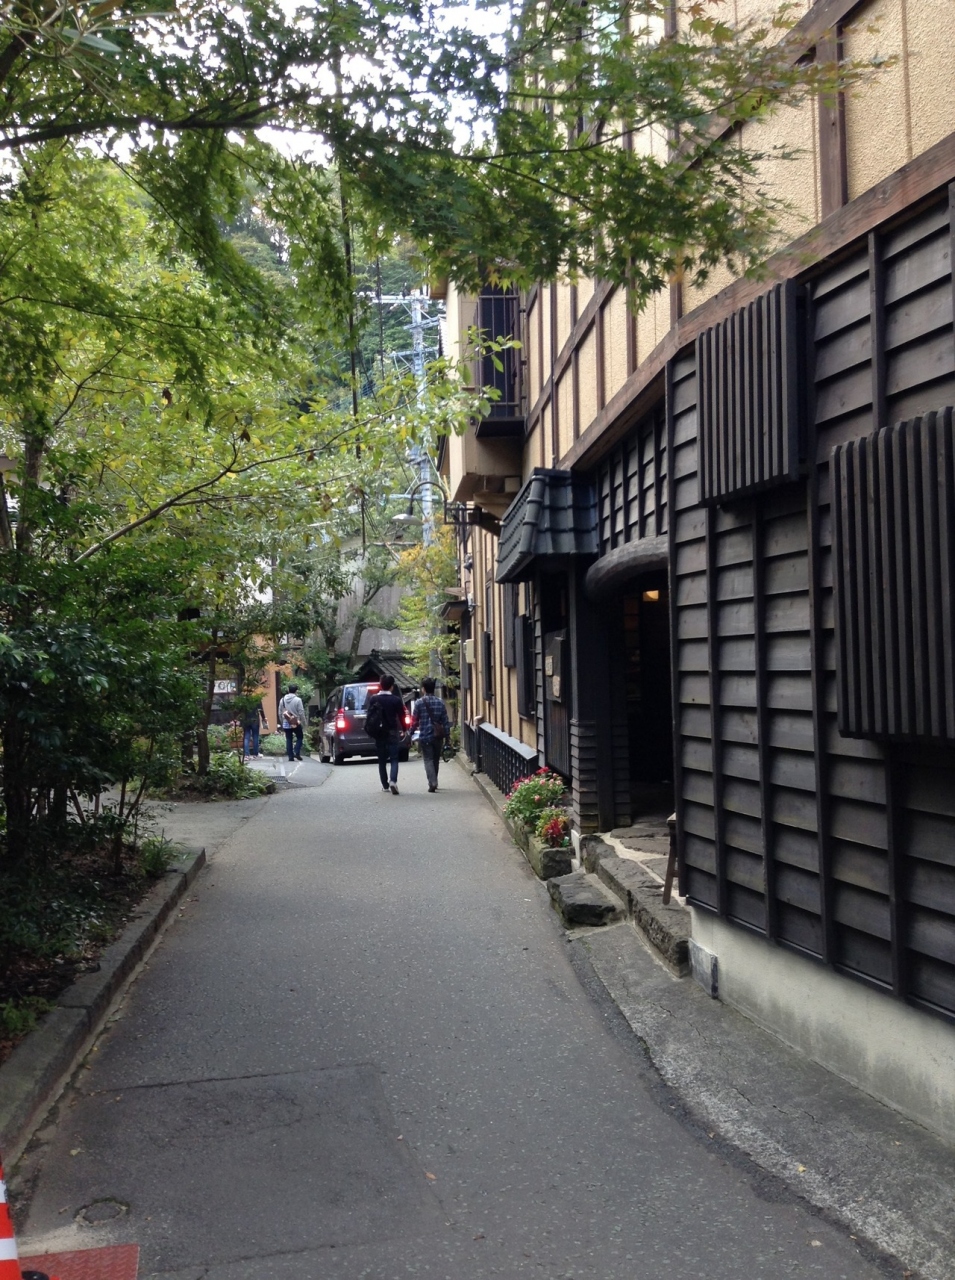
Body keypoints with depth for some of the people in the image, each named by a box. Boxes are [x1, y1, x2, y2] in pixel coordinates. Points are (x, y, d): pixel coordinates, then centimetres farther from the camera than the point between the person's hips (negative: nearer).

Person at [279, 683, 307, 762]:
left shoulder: (283, 700, 5)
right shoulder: (297, 700, -10)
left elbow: (280, 713, 9)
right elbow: (301, 713, -10)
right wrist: (303, 724, -2)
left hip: (286, 724, 4)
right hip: (296, 723, -4)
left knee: (289, 740, 8)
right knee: (300, 737, 12)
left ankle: (291, 756, 6)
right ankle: (296, 752, -3)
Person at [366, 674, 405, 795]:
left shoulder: (373, 699, -1)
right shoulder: (396, 700, -6)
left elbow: (368, 716, -1)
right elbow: (401, 716, -5)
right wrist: (403, 730, 9)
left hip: (379, 733, 2)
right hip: (392, 732, -2)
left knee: (382, 760, 12)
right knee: (394, 758, 1)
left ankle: (385, 785, 15)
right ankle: (393, 781, -21)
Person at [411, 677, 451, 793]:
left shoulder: (419, 703, -8)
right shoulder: (440, 702, 2)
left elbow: (414, 720, -4)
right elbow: (445, 721, 2)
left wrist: (414, 728, 14)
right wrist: (446, 734, 8)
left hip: (425, 736, -3)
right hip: (438, 736, 4)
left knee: (428, 760, -1)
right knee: (436, 760, 16)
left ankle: (432, 783, -16)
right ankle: (433, 782, 26)